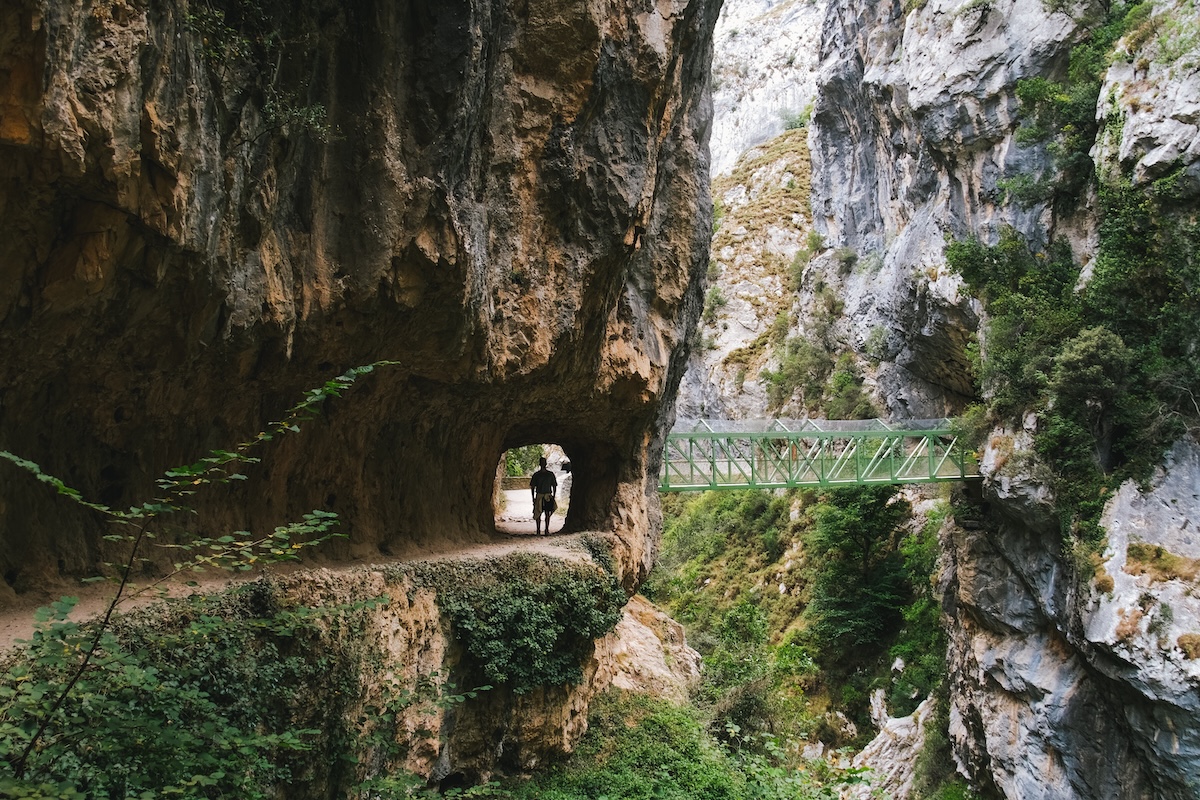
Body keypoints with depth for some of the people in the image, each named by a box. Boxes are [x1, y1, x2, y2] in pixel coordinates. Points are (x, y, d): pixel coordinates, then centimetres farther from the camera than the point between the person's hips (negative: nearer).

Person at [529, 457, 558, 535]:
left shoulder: (550, 474, 6)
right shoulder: (536, 475, 5)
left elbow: (554, 486, 10)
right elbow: (532, 487, 8)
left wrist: (553, 497, 3)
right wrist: (533, 498, 2)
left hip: (548, 496, 0)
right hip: (539, 496, 0)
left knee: (547, 514, 1)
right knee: (538, 514, -3)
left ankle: (547, 530, 7)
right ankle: (538, 530, 4)